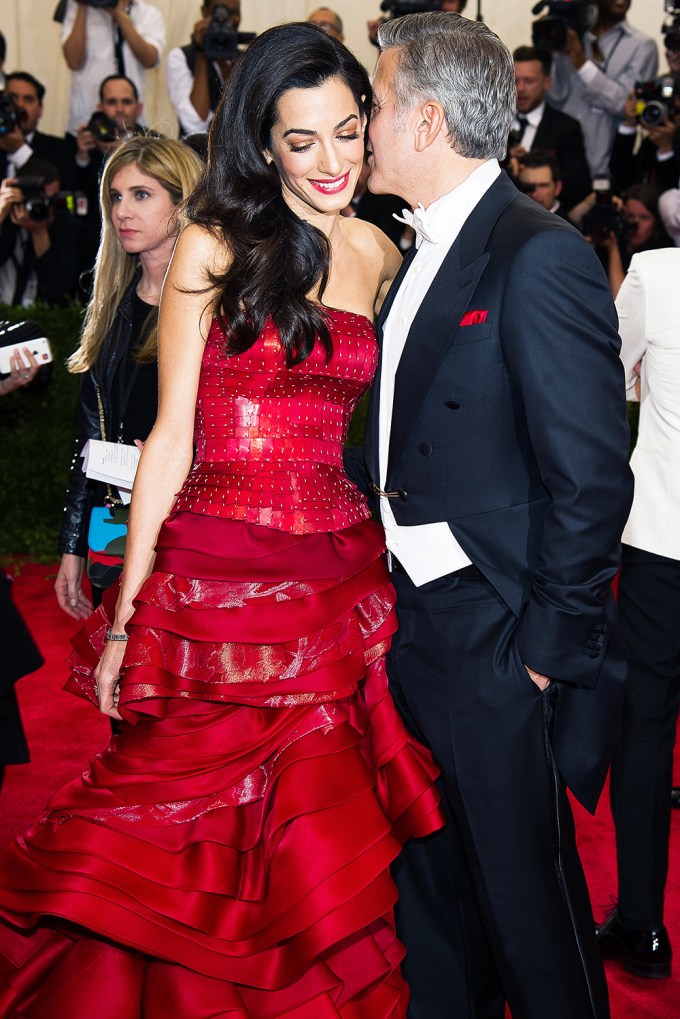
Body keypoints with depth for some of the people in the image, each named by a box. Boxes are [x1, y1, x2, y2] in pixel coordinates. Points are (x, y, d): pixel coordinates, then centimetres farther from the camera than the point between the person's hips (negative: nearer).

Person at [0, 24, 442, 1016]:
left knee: (320, 852, 9)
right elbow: (172, 436, -2)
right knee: (186, 845, 4)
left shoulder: (378, 254, 11)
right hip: (213, 579, -3)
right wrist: (124, 612, -5)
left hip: (341, 581, 3)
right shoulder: (213, 249, -1)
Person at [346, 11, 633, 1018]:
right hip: (415, 626, 9)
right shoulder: (424, 253, 11)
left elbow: (590, 477, -20)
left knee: (524, 892, 8)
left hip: (499, 640, -9)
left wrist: (550, 647, -17)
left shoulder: (541, 257, -18)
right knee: (428, 880, 21)